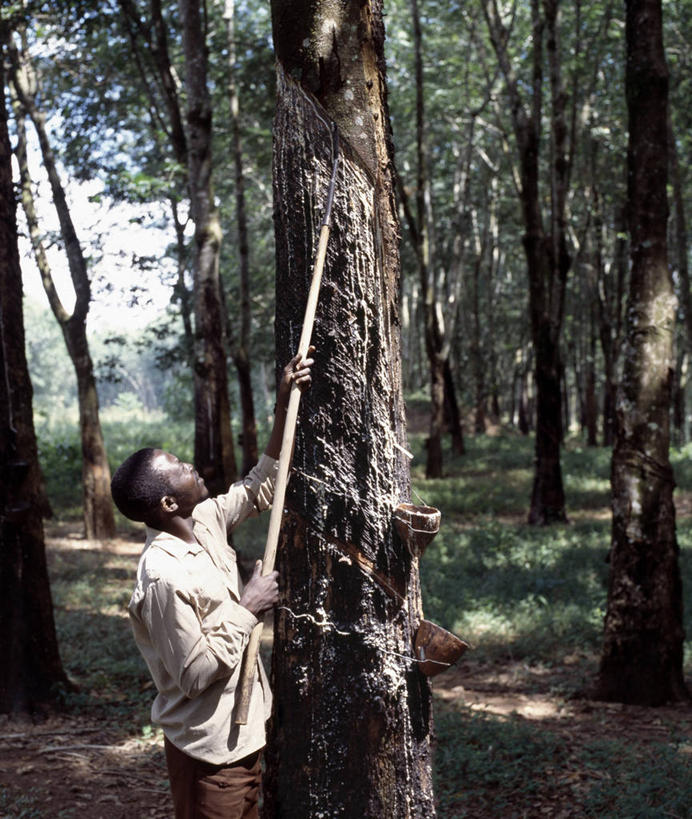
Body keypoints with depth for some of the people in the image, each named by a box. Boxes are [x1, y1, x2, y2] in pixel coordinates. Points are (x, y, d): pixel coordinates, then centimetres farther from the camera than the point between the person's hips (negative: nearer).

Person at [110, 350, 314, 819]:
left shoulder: (205, 523, -1)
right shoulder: (165, 577, -27)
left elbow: (259, 488, 13)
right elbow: (197, 674, -25)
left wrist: (285, 406, 4)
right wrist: (247, 609, -18)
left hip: (245, 732, 9)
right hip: (212, 749, -9)